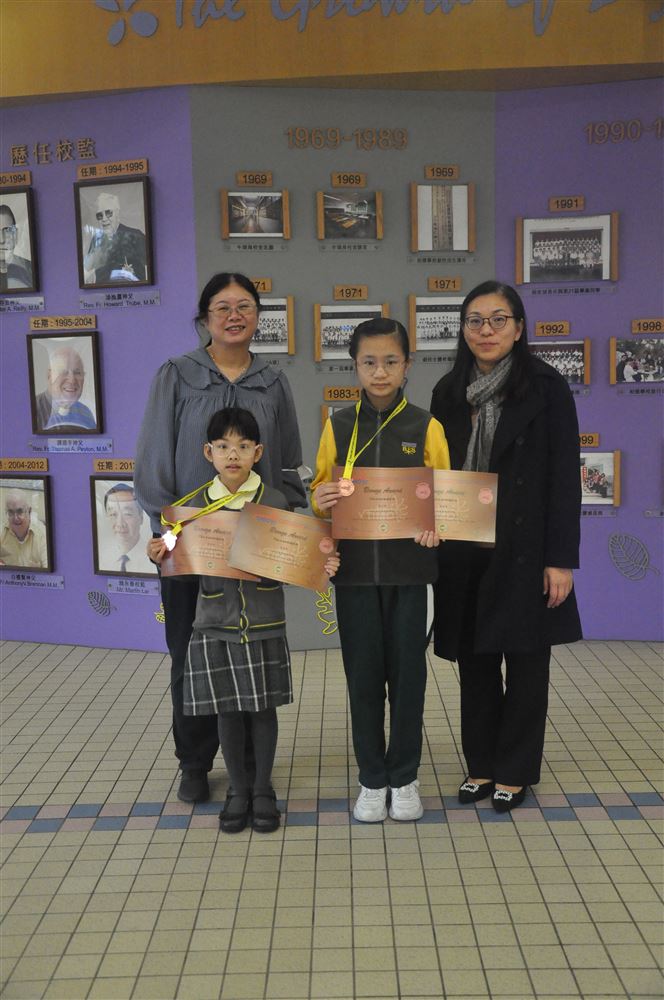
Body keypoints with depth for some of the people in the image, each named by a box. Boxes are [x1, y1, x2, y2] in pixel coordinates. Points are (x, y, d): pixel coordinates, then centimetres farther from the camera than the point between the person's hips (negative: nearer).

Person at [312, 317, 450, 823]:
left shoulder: (426, 426, 0)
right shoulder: (339, 425, 4)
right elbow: (320, 489, 8)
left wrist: (434, 525, -17)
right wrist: (321, 500, -14)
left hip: (409, 567, -1)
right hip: (355, 567, 1)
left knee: (408, 672, 7)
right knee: (363, 673, 8)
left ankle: (405, 777, 24)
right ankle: (372, 779, 23)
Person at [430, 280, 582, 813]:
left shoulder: (546, 388, -6)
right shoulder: (449, 392, 6)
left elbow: (565, 477, -8)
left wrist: (561, 558, -12)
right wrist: (435, 548, 4)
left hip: (524, 548, -4)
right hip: (465, 551, 4)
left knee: (524, 660, 7)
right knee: (474, 659, 12)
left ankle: (515, 771, 22)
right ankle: (482, 765, 28)